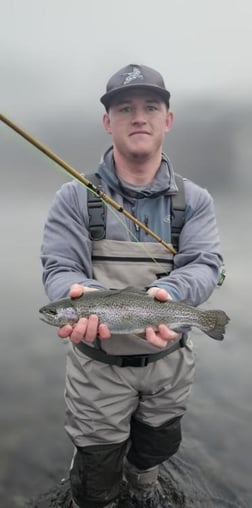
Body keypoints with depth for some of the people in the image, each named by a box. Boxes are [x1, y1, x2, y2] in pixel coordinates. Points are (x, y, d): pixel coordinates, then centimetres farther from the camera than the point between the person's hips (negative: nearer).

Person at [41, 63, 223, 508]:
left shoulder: (195, 200, -3)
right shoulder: (75, 198, -9)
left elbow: (204, 264, -13)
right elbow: (58, 268, -14)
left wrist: (169, 293, -36)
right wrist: (81, 294, -38)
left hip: (168, 361, 3)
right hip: (98, 366, -2)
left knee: (159, 448, 30)